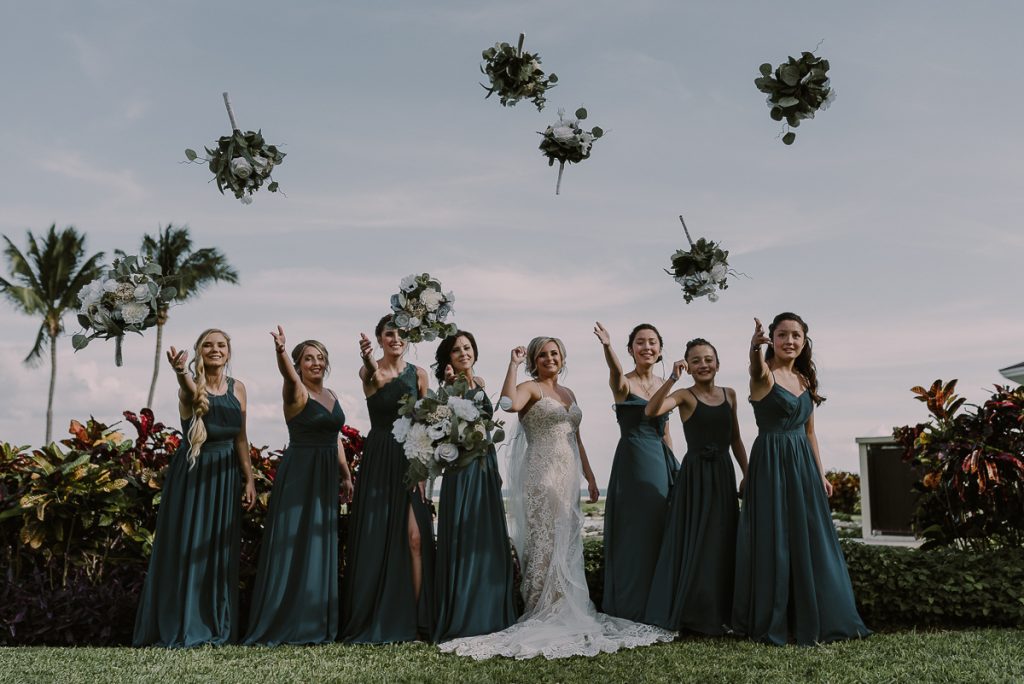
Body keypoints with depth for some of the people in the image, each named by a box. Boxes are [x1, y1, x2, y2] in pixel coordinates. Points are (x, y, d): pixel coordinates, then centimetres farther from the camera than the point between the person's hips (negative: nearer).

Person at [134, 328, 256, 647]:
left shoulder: (237, 388, 6)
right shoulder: (192, 385, -9)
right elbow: (190, 390, -37)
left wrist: (249, 479, 9)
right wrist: (180, 371, -59)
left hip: (225, 476, 5)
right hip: (192, 474, -4)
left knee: (221, 551, 9)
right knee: (186, 548, -2)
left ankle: (218, 626, 18)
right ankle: (180, 626, 9)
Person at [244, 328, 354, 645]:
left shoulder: (331, 396, 13)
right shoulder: (297, 394, -8)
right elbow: (287, 375, -30)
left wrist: (346, 475, 18)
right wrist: (280, 352, -50)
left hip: (325, 477, 7)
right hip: (298, 474, -7)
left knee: (320, 547, 10)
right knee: (291, 545, -5)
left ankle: (316, 624, 19)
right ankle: (284, 623, 4)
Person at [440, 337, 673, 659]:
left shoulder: (568, 393, 18)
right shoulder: (530, 388, -4)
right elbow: (510, 403, -29)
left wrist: (590, 476, 19)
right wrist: (513, 364, -19)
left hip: (567, 476, 7)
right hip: (541, 476, -7)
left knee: (567, 545, 10)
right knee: (544, 543, -5)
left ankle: (564, 611, 19)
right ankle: (542, 613, 3)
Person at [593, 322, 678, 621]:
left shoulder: (664, 385, 11)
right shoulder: (624, 383, -6)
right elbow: (616, 372, -32)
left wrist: (675, 467, 14)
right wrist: (607, 347, -52)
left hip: (661, 463, 6)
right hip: (632, 460, -6)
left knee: (660, 533, 9)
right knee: (632, 533, -2)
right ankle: (629, 607, 9)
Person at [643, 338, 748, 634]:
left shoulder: (730, 394, 10)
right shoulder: (685, 396, -6)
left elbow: (735, 438, 16)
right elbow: (652, 410, -25)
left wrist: (748, 473, 13)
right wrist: (673, 377, -31)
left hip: (723, 474, 5)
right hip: (695, 474, -5)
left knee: (722, 543, 9)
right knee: (694, 542, -2)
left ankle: (717, 614, 21)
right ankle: (690, 613, 10)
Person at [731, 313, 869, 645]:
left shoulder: (805, 379, 12)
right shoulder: (765, 375, -9)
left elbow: (809, 432, 17)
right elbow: (757, 369, -36)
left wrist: (820, 474, 14)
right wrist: (754, 347, -58)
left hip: (803, 463, 7)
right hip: (771, 463, -7)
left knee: (810, 541, 10)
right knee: (774, 542, -3)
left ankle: (809, 619, 22)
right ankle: (771, 622, 9)